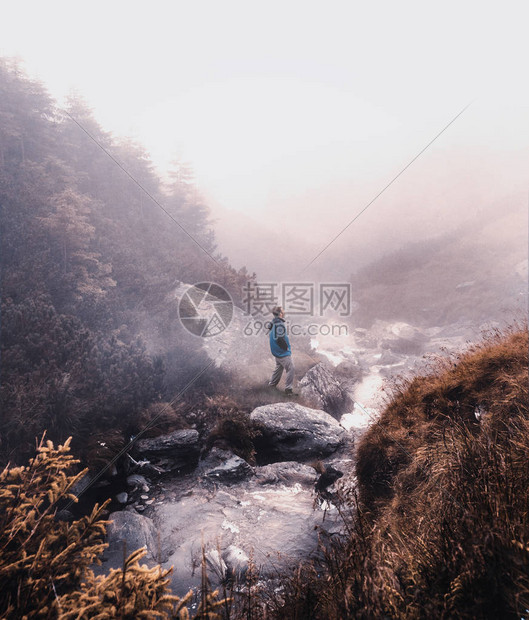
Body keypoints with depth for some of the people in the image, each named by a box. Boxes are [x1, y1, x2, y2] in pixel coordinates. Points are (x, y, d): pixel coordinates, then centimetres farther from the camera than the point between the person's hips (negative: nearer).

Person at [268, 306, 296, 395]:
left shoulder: (274, 322, 6)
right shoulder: (280, 324, -24)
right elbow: (279, 339, -28)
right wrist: (286, 347, -14)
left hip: (277, 351, 10)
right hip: (283, 353, -10)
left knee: (279, 367, 24)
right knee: (290, 368, -7)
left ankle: (272, 384, 35)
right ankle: (288, 389, -6)